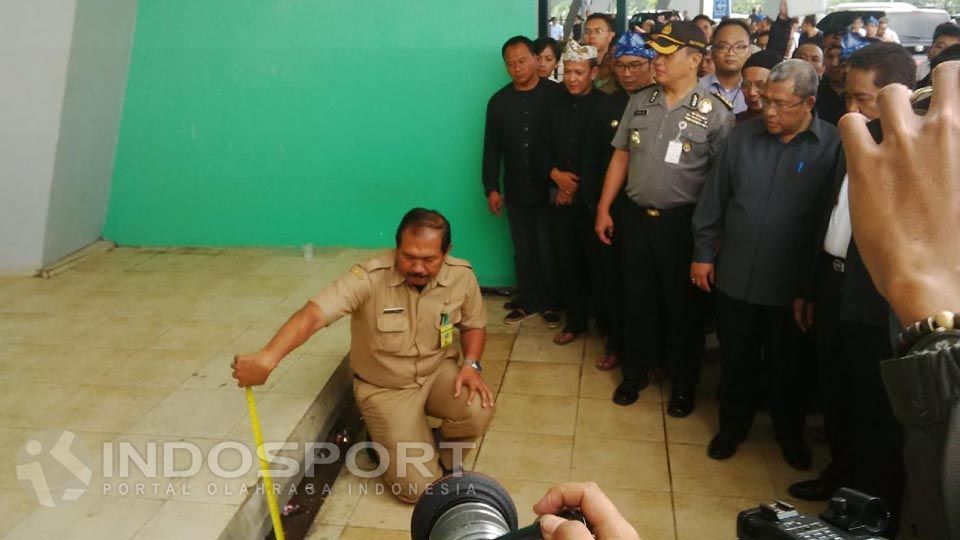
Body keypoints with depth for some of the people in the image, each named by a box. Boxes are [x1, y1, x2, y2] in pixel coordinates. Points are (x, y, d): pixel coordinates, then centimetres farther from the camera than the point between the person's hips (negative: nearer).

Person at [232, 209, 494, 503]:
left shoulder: (461, 276, -14)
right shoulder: (369, 277, -28)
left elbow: (474, 324, 4)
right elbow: (312, 315, -40)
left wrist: (471, 364, -15)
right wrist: (267, 358, -55)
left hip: (438, 372, 3)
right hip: (384, 387, -3)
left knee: (479, 412, -28)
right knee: (416, 487, -13)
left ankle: (445, 458, 9)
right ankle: (386, 437, 22)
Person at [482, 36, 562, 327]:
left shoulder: (555, 94, -7)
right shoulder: (498, 101, 4)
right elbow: (491, 149, 6)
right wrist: (491, 188, 2)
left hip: (550, 189, -3)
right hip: (516, 191, 3)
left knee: (549, 251, 6)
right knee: (523, 251, 13)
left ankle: (551, 303, 21)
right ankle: (528, 301, 26)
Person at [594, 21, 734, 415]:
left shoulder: (715, 112, -9)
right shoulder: (639, 102, 4)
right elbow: (621, 156, 8)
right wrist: (604, 209, 5)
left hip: (682, 221, -3)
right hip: (636, 216, 4)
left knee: (682, 305, 10)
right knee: (637, 299, 14)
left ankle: (683, 383, 28)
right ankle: (634, 372, 32)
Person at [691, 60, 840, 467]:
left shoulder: (834, 147, -10)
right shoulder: (742, 137, 0)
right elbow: (713, 200, 6)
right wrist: (703, 253, 6)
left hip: (793, 284, -2)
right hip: (735, 276, 2)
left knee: (786, 367, 16)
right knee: (737, 359, 17)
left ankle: (791, 434, 39)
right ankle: (733, 425, 38)